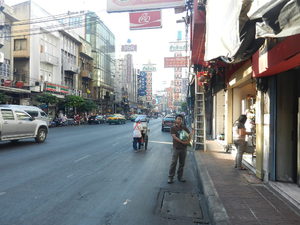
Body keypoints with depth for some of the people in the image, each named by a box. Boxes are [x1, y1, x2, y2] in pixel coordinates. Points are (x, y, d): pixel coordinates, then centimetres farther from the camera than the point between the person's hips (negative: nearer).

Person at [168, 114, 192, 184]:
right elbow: (174, 136, -12)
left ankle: (180, 177, 20)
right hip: (176, 147, -4)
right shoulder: (173, 128, 0)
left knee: (182, 163, 9)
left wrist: (188, 140, -15)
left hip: (184, 148, 4)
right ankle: (170, 177, 2)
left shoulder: (184, 127, 11)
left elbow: (189, 134, 7)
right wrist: (182, 141, -24)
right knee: (174, 162, -5)